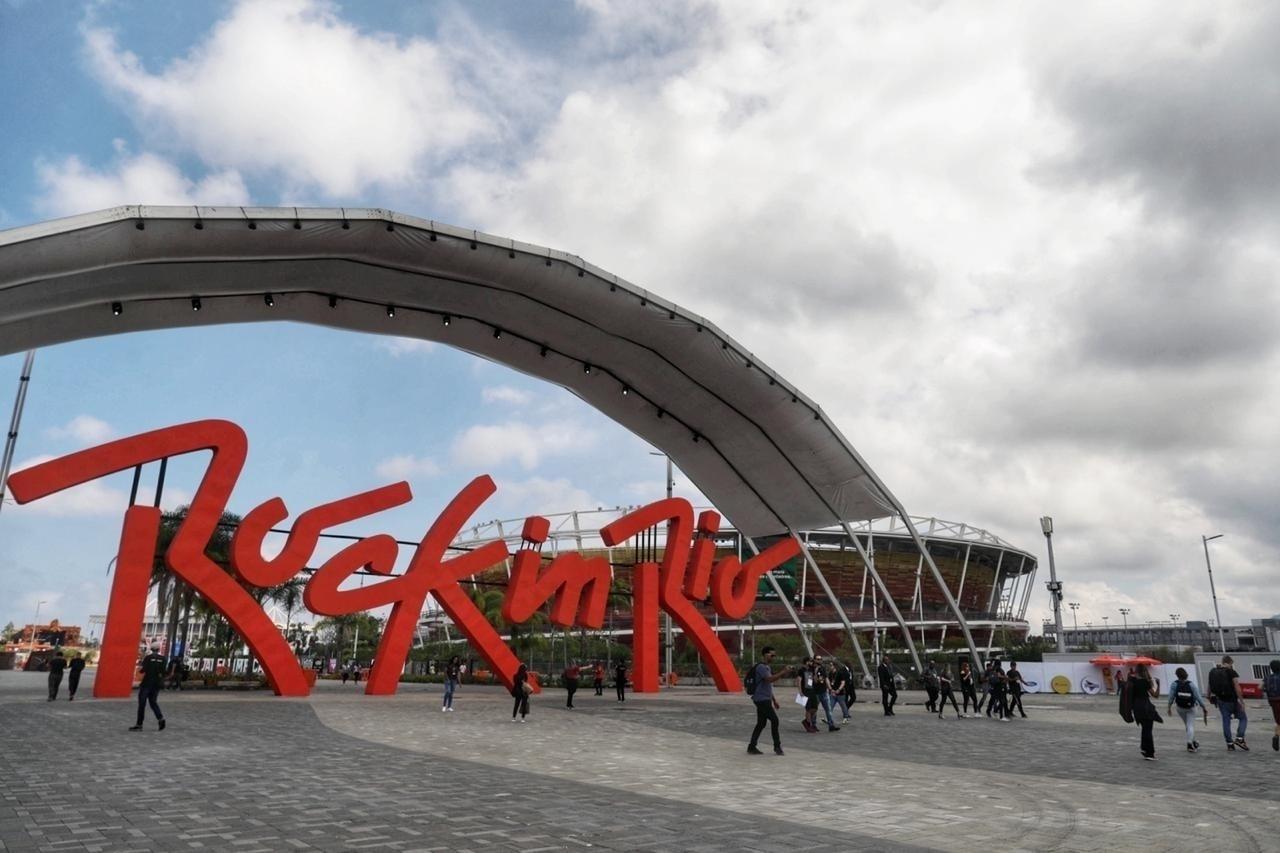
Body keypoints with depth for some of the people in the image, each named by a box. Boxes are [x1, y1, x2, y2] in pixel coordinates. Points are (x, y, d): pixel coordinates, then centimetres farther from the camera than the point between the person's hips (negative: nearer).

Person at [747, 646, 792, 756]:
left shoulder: (768, 667, 17)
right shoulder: (761, 667, -14)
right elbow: (770, 679, -28)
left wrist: (773, 700, 22)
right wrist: (783, 672, -26)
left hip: (765, 699, 10)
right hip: (762, 699, -10)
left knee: (761, 723, 9)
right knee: (774, 720, -9)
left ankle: (751, 747, 12)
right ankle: (777, 746, 0)